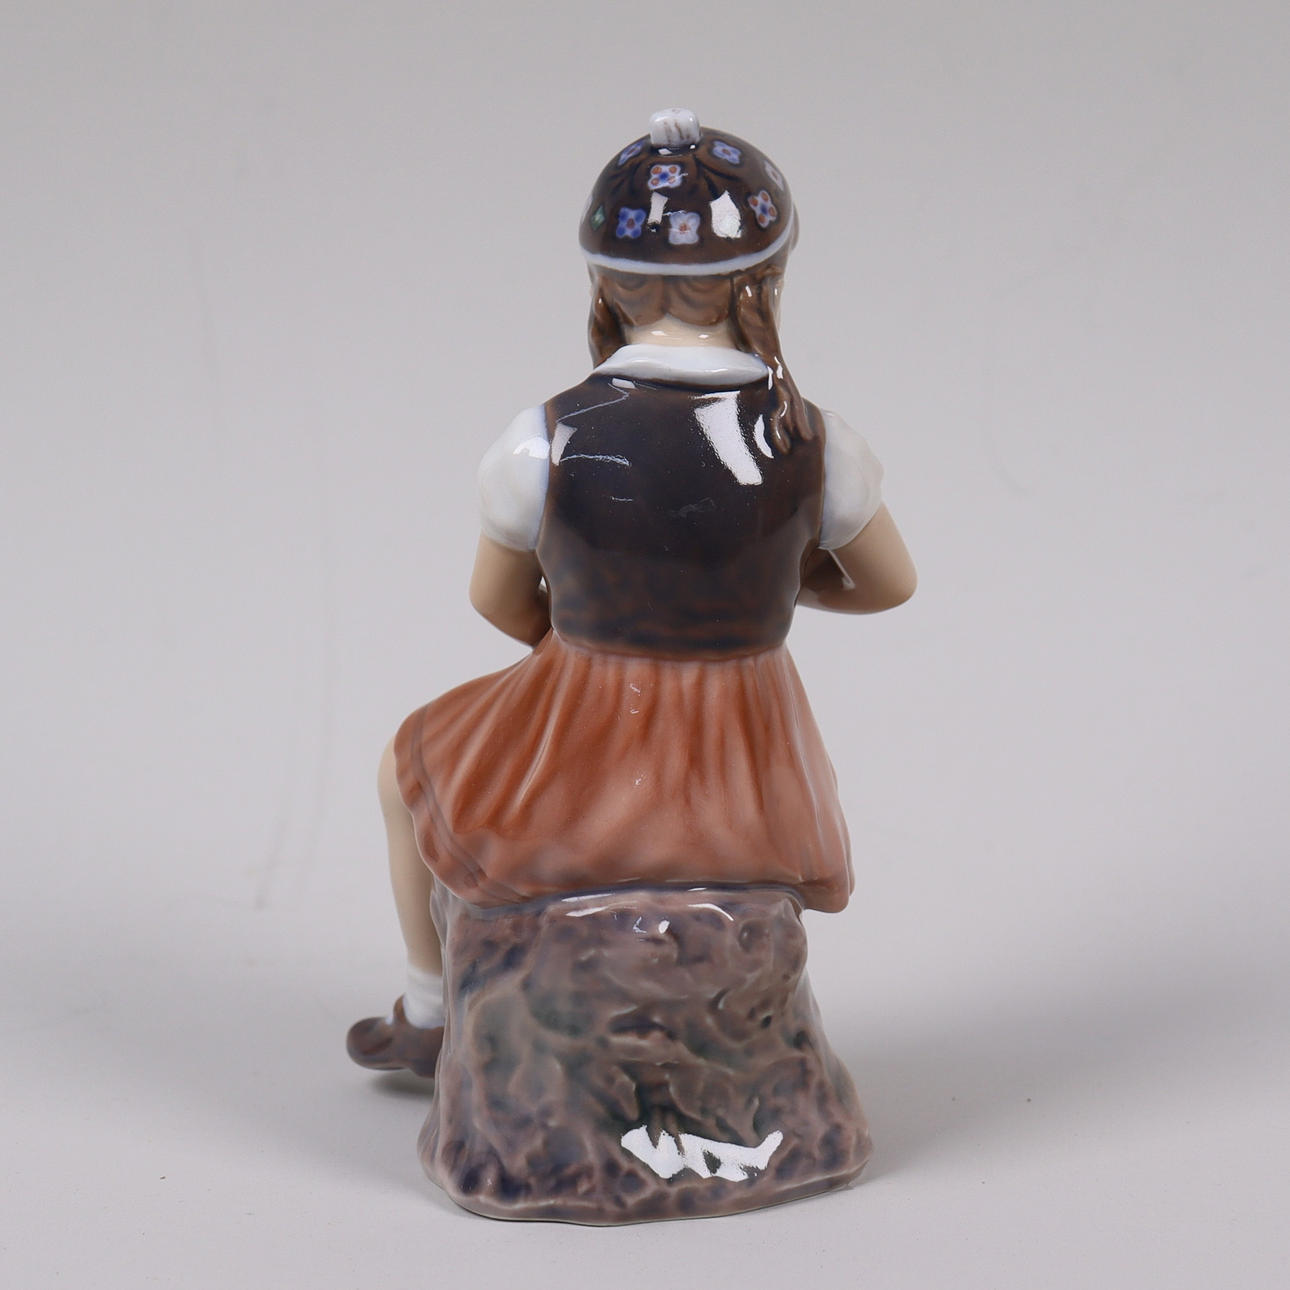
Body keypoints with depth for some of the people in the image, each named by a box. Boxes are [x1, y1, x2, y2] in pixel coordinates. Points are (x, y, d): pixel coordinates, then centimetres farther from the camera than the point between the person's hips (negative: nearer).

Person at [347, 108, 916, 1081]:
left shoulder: (544, 444, -18)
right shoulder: (816, 446, -15)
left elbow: (499, 601, -2)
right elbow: (890, 584, 3)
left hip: (578, 775, -1)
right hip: (741, 789, 2)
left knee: (412, 766, 32)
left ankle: (429, 1017, 51)